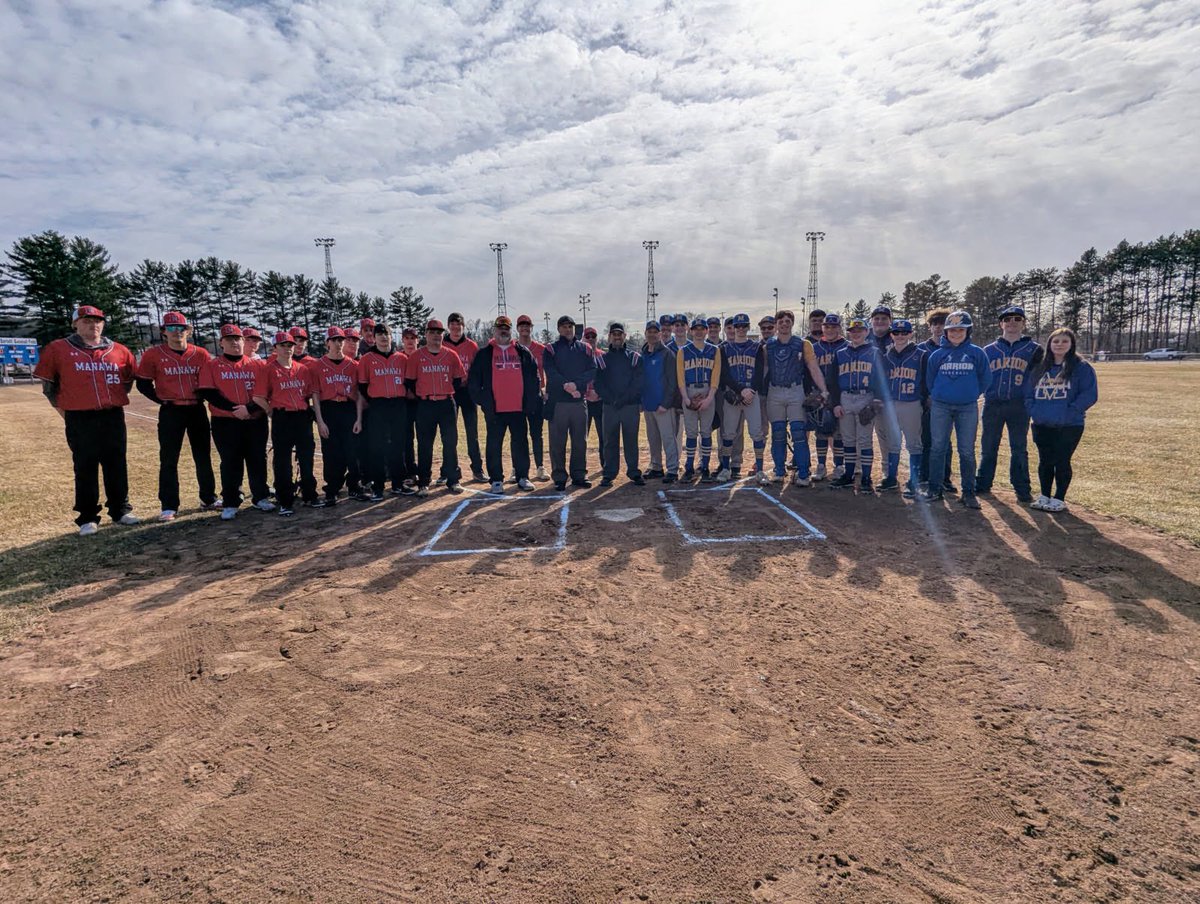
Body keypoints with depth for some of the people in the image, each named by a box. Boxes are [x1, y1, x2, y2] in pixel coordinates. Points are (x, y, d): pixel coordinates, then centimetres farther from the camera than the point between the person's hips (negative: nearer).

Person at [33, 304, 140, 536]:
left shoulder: (119, 351, 7)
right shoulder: (59, 349, 1)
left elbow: (129, 377, 21)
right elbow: (47, 381, 8)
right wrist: (61, 407, 6)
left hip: (113, 417, 2)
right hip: (80, 420, -2)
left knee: (117, 466, 8)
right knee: (85, 469, 2)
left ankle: (119, 510, 20)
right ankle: (87, 518, 10)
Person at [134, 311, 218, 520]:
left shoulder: (201, 354, 3)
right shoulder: (153, 354, -3)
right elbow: (143, 383, 2)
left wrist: (201, 396, 0)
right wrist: (162, 400, -4)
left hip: (197, 410, 3)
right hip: (171, 412, -2)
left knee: (203, 456, 11)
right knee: (168, 460, 0)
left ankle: (208, 499, 23)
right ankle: (168, 506, 6)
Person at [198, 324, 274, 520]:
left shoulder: (256, 364, 7)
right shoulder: (212, 365, 3)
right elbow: (207, 393, -7)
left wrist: (249, 408, -15)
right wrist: (234, 409, -15)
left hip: (256, 421, 2)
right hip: (225, 423, -1)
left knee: (258, 460, 8)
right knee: (230, 463, 3)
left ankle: (261, 498, 21)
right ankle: (230, 504, 11)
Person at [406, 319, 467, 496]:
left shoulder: (452, 355, 5)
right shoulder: (416, 356, 1)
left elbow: (459, 379, 8)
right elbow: (410, 381, 3)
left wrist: (448, 394, 2)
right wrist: (421, 397, 1)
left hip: (447, 403, 1)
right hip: (425, 405, -1)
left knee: (450, 442, 4)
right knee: (424, 444, 4)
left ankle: (453, 480, 13)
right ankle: (423, 483, 11)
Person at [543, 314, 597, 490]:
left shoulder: (584, 349, 13)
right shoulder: (551, 349, 5)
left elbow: (593, 371, -1)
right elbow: (551, 373, -8)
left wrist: (576, 384, -16)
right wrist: (567, 387, -19)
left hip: (579, 401, 3)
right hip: (557, 402, -3)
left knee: (580, 441, 7)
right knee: (558, 442, 0)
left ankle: (579, 475, 16)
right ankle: (559, 478, 7)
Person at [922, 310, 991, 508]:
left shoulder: (977, 353, 0)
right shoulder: (937, 354, 3)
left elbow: (985, 379, 6)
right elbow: (930, 380, 13)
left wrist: (971, 393, 9)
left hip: (968, 408, -1)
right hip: (940, 407, 1)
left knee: (967, 452, 2)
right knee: (938, 448, 4)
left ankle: (968, 492, 11)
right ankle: (934, 489, 12)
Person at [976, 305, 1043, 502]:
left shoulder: (1033, 349, 8)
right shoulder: (989, 350, 12)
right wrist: (987, 392, 2)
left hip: (1019, 406, -1)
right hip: (992, 405, 2)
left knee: (1019, 449, 2)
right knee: (988, 447, 7)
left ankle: (1023, 490, 8)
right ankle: (982, 485, 16)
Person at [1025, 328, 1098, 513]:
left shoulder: (1082, 367, -4)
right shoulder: (1039, 368, 10)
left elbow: (1090, 394, -10)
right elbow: (1028, 393, 14)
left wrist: (1070, 411, -16)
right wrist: (1033, 411, 0)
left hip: (1069, 426, -4)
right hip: (1042, 426, 4)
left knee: (1061, 462, 2)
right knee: (1044, 462, 11)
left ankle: (1059, 499, 14)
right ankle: (1044, 496, 24)